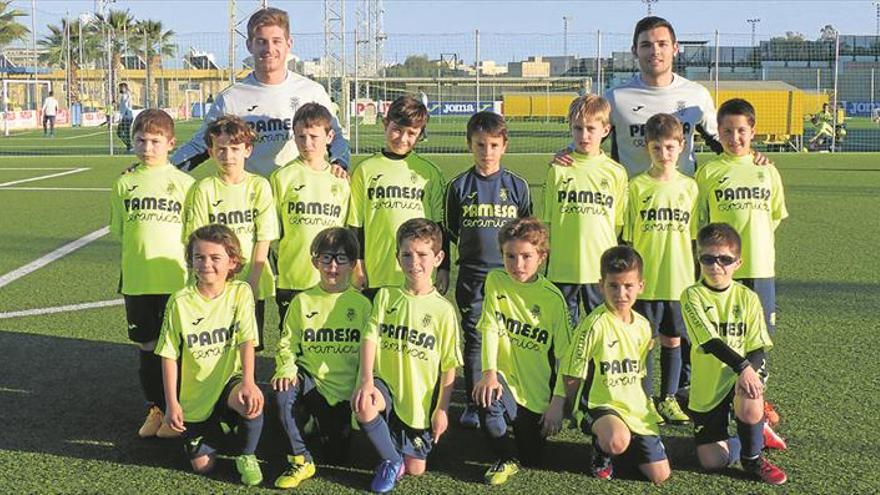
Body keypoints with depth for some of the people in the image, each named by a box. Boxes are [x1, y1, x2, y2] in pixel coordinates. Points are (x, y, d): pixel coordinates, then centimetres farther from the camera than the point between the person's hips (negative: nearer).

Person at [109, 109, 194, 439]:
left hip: (176, 279, -2)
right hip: (137, 281, 2)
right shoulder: (124, 184, 6)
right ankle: (154, 408, 25)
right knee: (147, 346, 11)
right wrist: (139, 256, 3)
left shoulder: (184, 183, -1)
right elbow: (120, 231, 12)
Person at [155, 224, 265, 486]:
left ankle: (246, 455, -4)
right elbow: (169, 355, -4)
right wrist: (172, 404, -9)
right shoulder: (180, 301, -9)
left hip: (229, 383, -1)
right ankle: (213, 430, 32)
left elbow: (246, 341, -14)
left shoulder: (240, 292, -8)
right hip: (194, 396, 1)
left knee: (252, 400, -35)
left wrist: (248, 381, -30)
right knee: (202, 465, -4)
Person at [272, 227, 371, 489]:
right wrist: (287, 369, -18)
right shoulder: (302, 302, 1)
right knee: (283, 390, -33)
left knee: (336, 454, -2)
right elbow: (287, 345, 3)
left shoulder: (361, 304, -1)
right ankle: (301, 460, -16)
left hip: (346, 390, 0)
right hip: (311, 381, 0)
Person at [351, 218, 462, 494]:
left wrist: (442, 409, -5)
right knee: (362, 405, -35)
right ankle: (392, 460, -7)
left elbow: (449, 365, -3)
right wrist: (366, 380, -23)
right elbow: (370, 337, -8)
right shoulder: (385, 296, -1)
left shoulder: (443, 310, -6)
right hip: (386, 384, 0)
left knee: (416, 469, 1)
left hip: (421, 400, 0)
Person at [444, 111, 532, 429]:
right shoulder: (460, 186, 2)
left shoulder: (517, 185, 3)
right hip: (472, 275, 0)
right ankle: (472, 405, 12)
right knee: (474, 340, 4)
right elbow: (450, 231, 10)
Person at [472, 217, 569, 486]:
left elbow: (564, 356, -7)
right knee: (486, 397, -34)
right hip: (505, 379, 0)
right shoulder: (496, 281, -3)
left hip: (538, 392, 0)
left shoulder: (553, 298, -9)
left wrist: (558, 402, -11)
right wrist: (489, 372, -23)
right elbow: (490, 329, -9)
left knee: (532, 457, 3)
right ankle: (506, 458, -8)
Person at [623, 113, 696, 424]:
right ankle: (646, 399, 15)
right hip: (645, 280, -2)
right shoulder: (637, 186, -3)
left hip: (680, 280, 2)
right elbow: (627, 237, 0)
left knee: (673, 340, 10)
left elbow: (694, 236, 10)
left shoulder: (689, 187, 4)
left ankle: (669, 398, 23)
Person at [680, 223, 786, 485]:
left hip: (743, 375, 0)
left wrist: (751, 371, -27)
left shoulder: (747, 298, -2)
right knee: (713, 461, -5)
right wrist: (742, 366, -34)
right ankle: (755, 432, 28)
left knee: (749, 408, -35)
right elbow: (709, 341, -21)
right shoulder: (693, 296, -10)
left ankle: (752, 458, -1)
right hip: (706, 386, 0)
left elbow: (758, 348, -6)